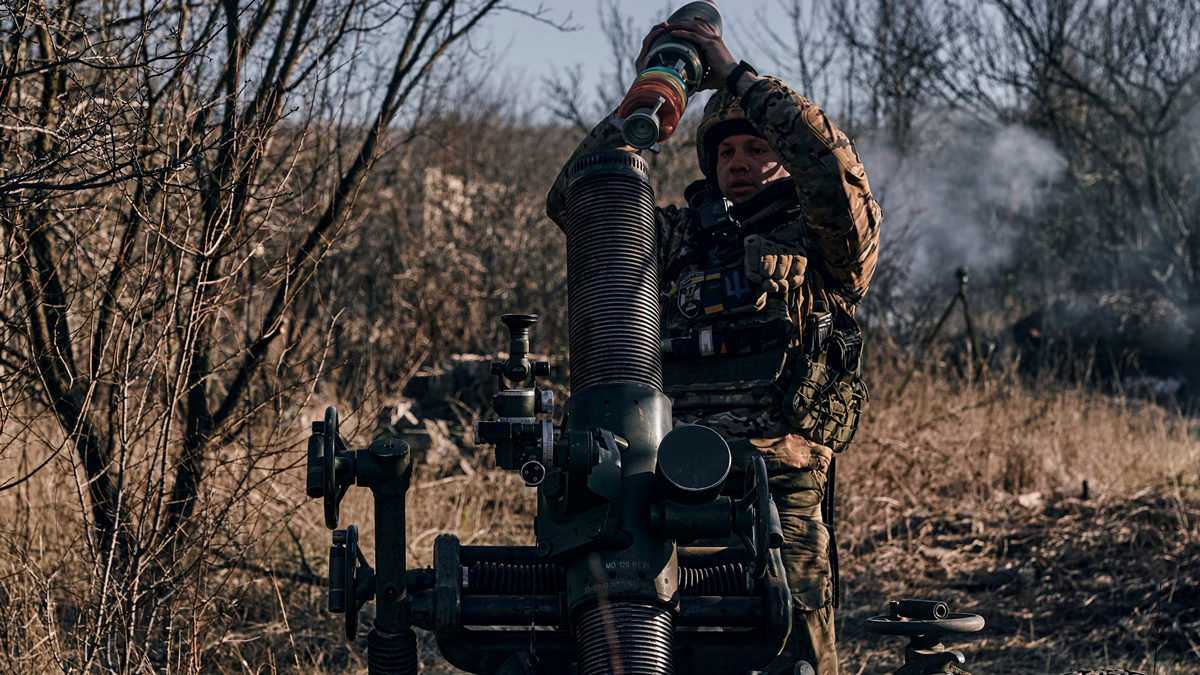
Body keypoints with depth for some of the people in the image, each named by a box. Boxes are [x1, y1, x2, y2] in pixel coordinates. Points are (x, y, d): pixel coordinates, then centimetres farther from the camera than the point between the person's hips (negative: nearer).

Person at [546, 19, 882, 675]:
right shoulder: (681, 238, 28)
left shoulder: (825, 242, 15)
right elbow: (572, 200, 23)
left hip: (777, 477, -3)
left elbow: (831, 162, -5)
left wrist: (735, 76, 1)